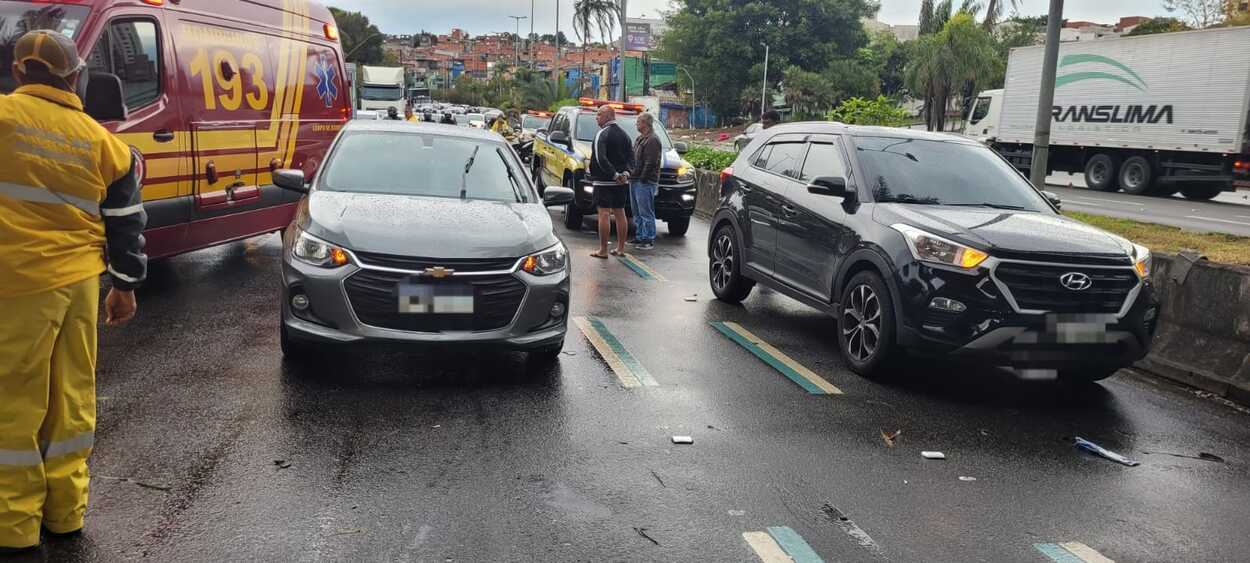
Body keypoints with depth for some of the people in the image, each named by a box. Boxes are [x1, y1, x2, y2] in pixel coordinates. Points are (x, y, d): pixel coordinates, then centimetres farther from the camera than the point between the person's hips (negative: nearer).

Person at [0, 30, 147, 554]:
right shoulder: (100, 139, 7)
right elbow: (125, 222, 10)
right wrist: (126, 284, 18)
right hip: (81, 281, 5)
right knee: (72, 397, 12)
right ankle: (65, 511, 22)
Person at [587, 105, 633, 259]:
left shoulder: (602, 134, -11)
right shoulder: (624, 134, 12)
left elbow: (600, 158, -22)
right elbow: (631, 156, 8)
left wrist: (614, 175, -18)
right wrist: (625, 173, -3)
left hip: (604, 181, -7)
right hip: (622, 182, 7)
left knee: (604, 214, -4)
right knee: (620, 213, 12)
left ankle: (603, 250, -4)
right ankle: (620, 248, 17)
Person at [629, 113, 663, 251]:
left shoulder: (652, 140, -12)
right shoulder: (640, 139, 19)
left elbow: (650, 163, -19)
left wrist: (643, 178, -19)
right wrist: (631, 174, 14)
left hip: (645, 182, -10)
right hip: (635, 181, 10)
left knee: (646, 213, -7)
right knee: (637, 213, 14)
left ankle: (649, 240, -3)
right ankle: (639, 237, 22)